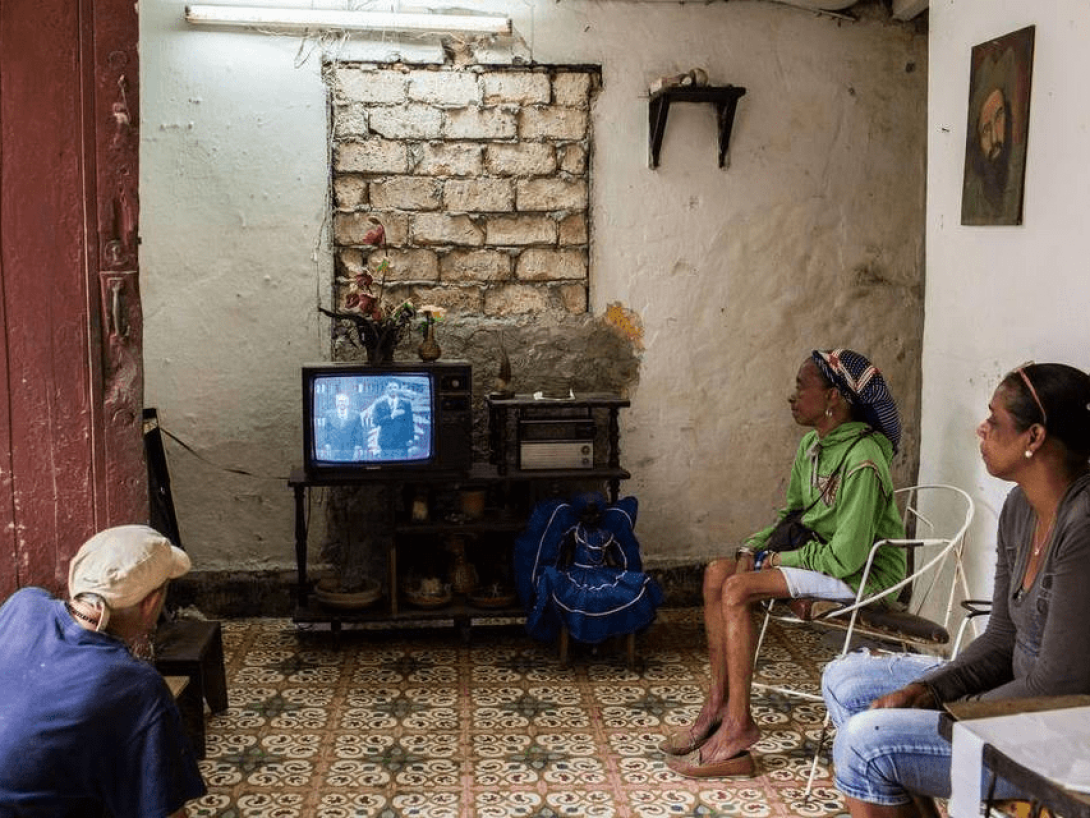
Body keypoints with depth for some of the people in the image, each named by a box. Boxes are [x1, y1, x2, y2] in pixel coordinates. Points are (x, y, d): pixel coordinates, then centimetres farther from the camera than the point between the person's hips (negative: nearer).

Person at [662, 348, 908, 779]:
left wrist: (777, 558, -15)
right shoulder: (812, 444, 4)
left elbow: (845, 558, -26)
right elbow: (791, 513, 15)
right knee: (718, 573, -5)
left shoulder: (863, 463, -25)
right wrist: (753, 547, -2)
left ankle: (738, 724, -15)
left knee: (738, 589, -23)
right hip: (819, 555, 9)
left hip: (862, 574, -9)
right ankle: (718, 703, -2)